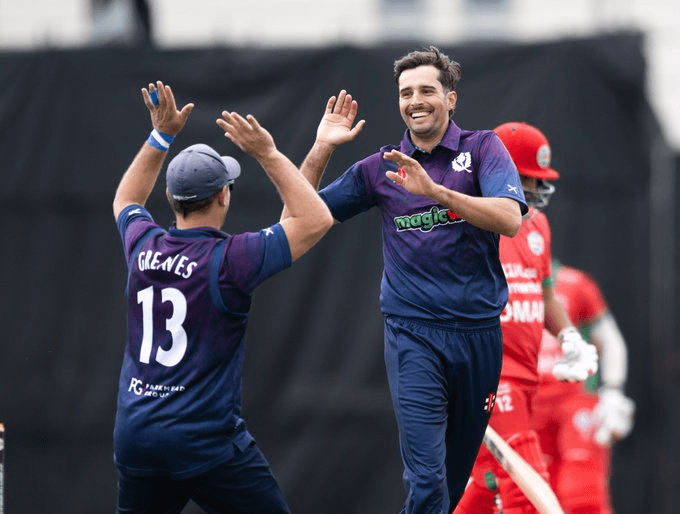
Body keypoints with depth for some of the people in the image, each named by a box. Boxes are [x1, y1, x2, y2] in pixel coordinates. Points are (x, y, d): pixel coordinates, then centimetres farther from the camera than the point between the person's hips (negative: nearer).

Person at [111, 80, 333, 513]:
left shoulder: (142, 246, 4)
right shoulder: (229, 259, -12)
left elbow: (126, 201, 29)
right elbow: (316, 220, -7)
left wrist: (162, 135, 27)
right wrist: (268, 154, -5)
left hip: (135, 438, 6)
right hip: (208, 441, -6)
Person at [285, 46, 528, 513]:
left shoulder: (483, 148, 1)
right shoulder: (381, 168, 6)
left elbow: (510, 219, -16)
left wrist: (434, 190, -25)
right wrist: (320, 150, -3)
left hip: (478, 329, 1)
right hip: (413, 333, -1)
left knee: (460, 467, 12)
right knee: (426, 476, -13)